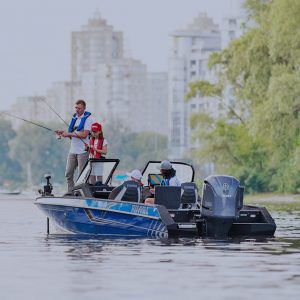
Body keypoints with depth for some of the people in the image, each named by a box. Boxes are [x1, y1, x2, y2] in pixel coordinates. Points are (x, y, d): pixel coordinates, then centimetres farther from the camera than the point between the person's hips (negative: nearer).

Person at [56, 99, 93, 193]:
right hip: (73, 150, 7)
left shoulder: (87, 118, -6)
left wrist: (69, 134, -16)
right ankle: (70, 192, 8)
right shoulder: (74, 117, 16)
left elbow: (84, 135, -17)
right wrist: (63, 133, 2)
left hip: (82, 151, -7)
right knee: (68, 174, 3)